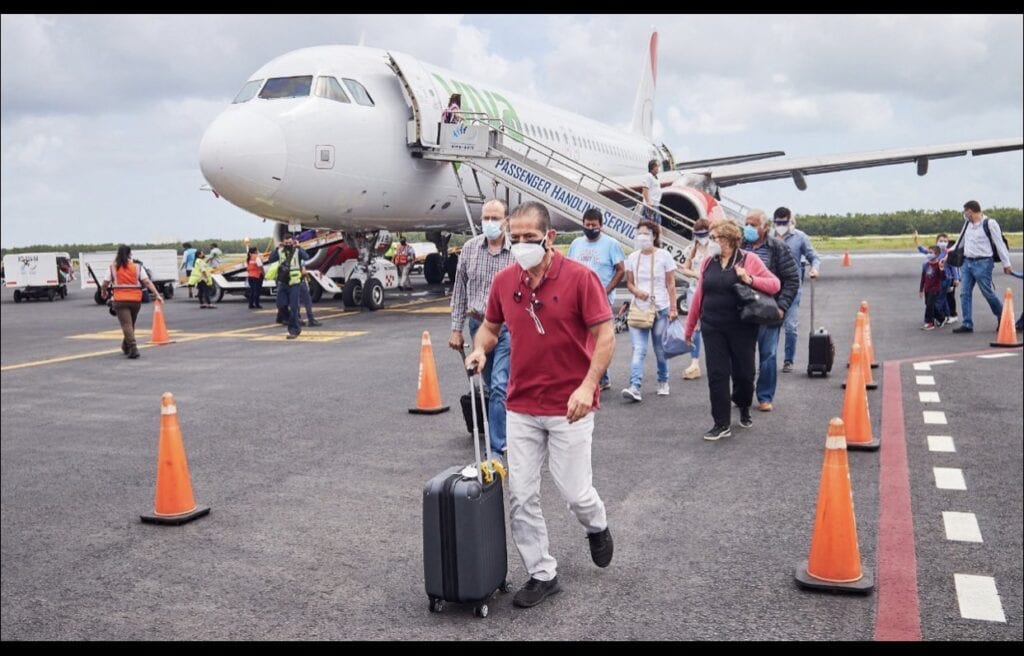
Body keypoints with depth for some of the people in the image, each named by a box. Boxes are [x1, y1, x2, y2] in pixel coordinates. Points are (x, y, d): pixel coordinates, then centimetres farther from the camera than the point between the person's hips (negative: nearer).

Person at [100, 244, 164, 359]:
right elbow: (147, 282, -4)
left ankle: (133, 348, -23)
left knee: (126, 324, -7)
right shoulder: (137, 267, 4)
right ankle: (126, 346, 34)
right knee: (131, 324, 19)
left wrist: (103, 293, 25)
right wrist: (157, 295, -7)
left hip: (120, 301, -3)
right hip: (136, 300, 3)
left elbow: (105, 284, 4)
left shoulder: (112, 268, 2)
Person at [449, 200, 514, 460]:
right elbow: (460, 290, 9)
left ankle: (497, 447, -6)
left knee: (500, 387, -12)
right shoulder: (470, 248, 4)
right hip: (478, 324, 5)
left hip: (507, 326, -5)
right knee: (490, 386, 16)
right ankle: (506, 434, 33)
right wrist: (456, 328, 8)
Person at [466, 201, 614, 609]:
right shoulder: (504, 281, 2)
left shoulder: (579, 277, -12)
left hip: (570, 407, -4)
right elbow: (490, 325, 16)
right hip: (521, 407, 4)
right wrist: (480, 349, -6)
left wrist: (588, 386, -22)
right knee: (521, 496, 5)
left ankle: (596, 525, 39)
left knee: (574, 492, 3)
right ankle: (542, 573, 21)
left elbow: (605, 335, -11)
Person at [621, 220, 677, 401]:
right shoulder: (632, 257, 6)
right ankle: (635, 387, -18)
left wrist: (673, 308, -7)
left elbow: (671, 284, -2)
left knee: (660, 349, 8)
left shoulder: (663, 256, -3)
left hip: (660, 309, -2)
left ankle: (663, 382, 28)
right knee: (638, 349, -9)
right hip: (638, 309, 2)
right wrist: (636, 291, -10)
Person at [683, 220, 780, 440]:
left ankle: (744, 408, 37)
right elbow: (699, 295, 11)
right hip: (712, 328, 3)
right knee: (716, 375, -1)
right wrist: (689, 327, 14)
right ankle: (722, 424, 7)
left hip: (742, 328, -2)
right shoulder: (708, 262, 7)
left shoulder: (748, 260, -4)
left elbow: (775, 284, -6)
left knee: (744, 373, 7)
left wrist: (750, 279, -22)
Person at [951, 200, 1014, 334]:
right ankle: (967, 324, 4)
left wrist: (1006, 263, -7)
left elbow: (999, 244, -8)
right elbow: (960, 242, 20)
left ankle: (1003, 318, 22)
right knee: (965, 293, 1)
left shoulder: (990, 223, -9)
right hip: (967, 262, 7)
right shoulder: (967, 224, 11)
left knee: (988, 292, 0)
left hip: (983, 263, -7)